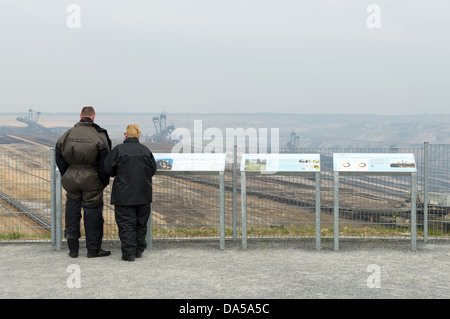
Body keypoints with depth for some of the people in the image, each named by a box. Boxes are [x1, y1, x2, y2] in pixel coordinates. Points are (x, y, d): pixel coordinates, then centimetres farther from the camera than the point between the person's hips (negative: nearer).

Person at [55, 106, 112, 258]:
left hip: (72, 180, 3)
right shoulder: (99, 136, -10)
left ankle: (73, 249, 16)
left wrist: (67, 177, 15)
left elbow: (60, 160, 6)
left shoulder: (67, 135, 1)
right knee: (93, 213, 6)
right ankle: (93, 249, 13)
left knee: (72, 212, 14)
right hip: (92, 181, -3)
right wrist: (105, 182, 2)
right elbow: (104, 164, -10)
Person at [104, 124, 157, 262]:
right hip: (143, 195, 4)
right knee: (141, 223, 15)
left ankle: (128, 254, -1)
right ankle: (139, 250, 21)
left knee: (126, 224, 1)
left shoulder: (118, 150, -9)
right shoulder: (145, 150, 1)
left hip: (124, 195, -3)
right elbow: (153, 169, 7)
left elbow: (108, 169, -5)